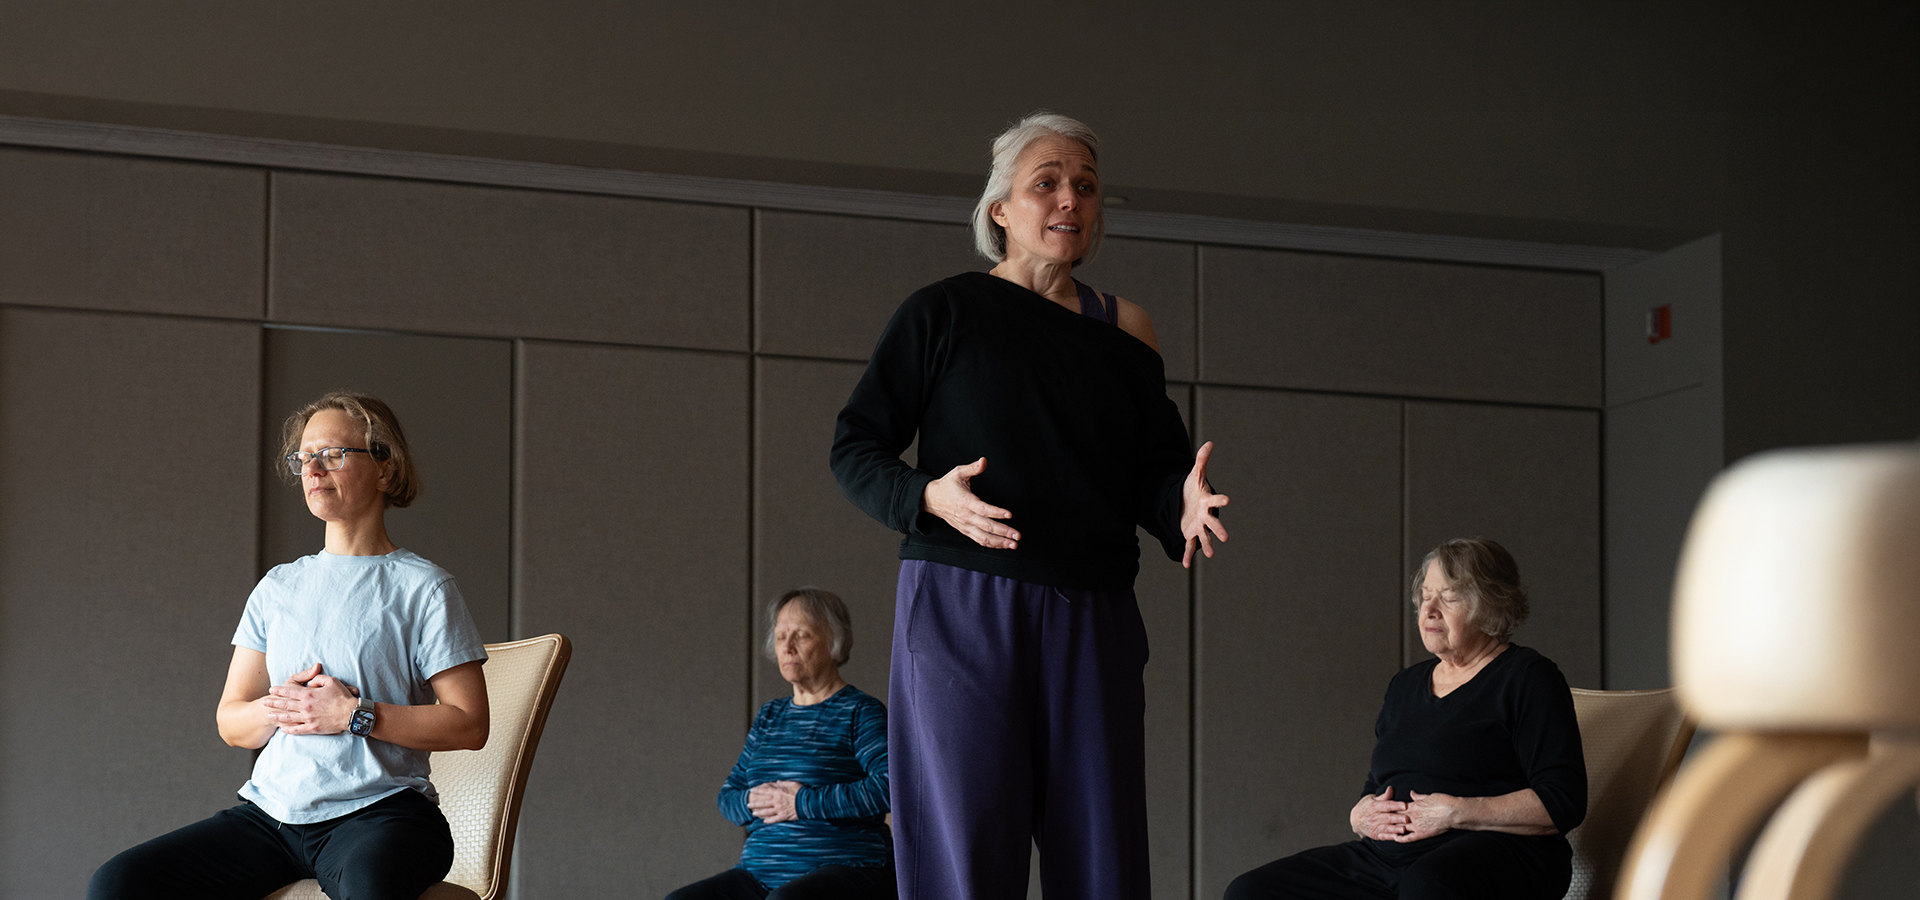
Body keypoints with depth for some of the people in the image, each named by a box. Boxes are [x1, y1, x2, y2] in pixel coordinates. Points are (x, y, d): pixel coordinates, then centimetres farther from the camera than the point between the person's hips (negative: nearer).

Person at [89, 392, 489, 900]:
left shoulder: (421, 587, 3)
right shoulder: (278, 587, 18)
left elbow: (469, 725, -4)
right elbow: (230, 722, 18)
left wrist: (355, 714, -12)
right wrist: (278, 706, -5)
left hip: (377, 811, -5)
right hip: (272, 812, 5)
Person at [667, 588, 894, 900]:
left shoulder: (859, 712, 0)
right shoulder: (769, 717, 22)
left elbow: (891, 786, -16)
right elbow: (727, 797, 23)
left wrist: (803, 803, -14)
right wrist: (752, 801, -3)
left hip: (846, 871, -7)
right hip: (762, 872, 7)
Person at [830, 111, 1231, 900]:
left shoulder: (1123, 331, 14)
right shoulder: (944, 313, 5)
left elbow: (1154, 471, 13)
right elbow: (854, 448, 4)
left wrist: (1183, 502, -11)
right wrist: (930, 497, -16)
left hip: (1092, 620, 3)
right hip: (964, 606, -3)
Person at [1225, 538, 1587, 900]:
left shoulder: (1527, 677, 1)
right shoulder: (1406, 684, 23)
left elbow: (1564, 804, -9)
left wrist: (1457, 813, -15)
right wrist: (1361, 815, 4)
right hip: (1384, 858, 7)